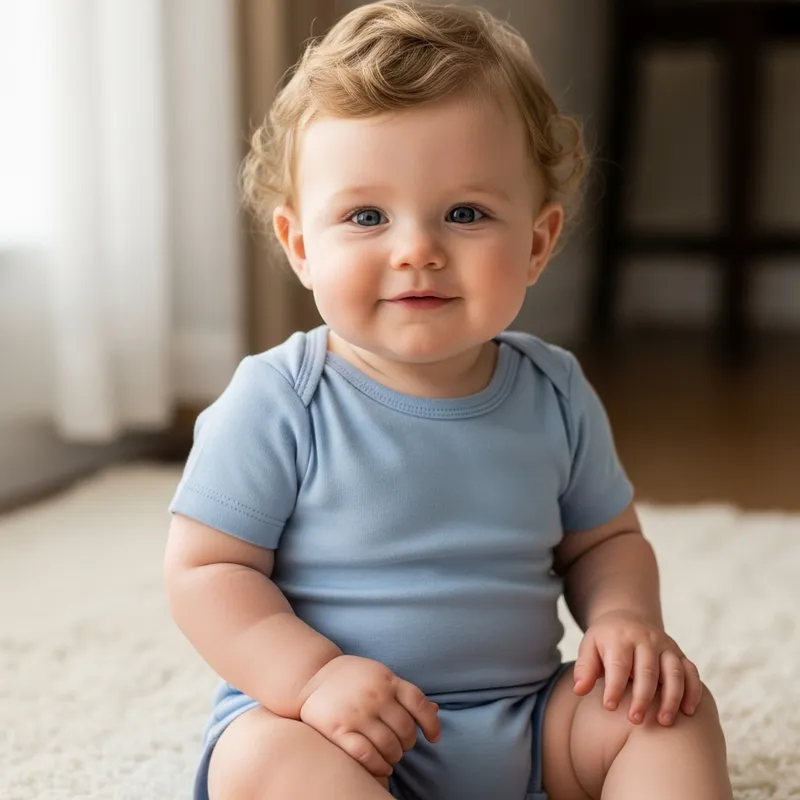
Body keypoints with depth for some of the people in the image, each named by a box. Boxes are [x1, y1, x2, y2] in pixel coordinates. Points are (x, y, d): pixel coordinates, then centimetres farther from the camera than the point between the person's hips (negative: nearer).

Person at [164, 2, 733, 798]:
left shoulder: (555, 395, 1)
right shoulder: (277, 404, -13)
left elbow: (604, 540, 13)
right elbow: (205, 569, -11)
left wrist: (625, 616, -9)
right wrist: (311, 674, -26)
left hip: (529, 725, 4)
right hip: (346, 728, -4)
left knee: (672, 711, -12)